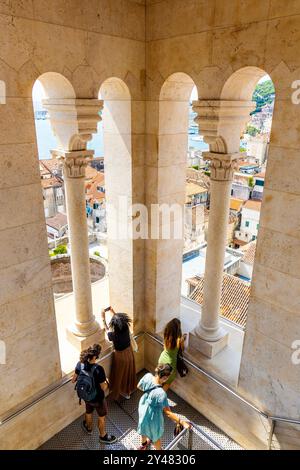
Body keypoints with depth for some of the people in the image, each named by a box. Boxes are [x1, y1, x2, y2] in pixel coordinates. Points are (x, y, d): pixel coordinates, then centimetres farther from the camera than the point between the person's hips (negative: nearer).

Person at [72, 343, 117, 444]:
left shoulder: (80, 364, -20)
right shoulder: (98, 369, -37)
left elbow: (73, 380, -5)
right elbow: (104, 387, -26)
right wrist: (106, 381, -6)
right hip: (97, 398, -5)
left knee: (88, 412, 34)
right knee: (101, 417, 24)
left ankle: (88, 428, 62)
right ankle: (103, 436, 47)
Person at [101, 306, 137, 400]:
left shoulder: (114, 335, -34)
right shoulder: (126, 327, -22)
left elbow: (107, 329, -12)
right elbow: (119, 319, -2)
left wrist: (103, 317, -7)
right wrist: (113, 311, 6)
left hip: (120, 356, -5)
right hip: (129, 352, 5)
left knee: (120, 374, 22)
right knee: (129, 371, 28)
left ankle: (124, 392, 43)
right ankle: (130, 388, 51)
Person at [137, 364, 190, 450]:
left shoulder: (148, 376, -26)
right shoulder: (161, 393, -42)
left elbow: (139, 386, -5)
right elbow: (168, 413, -31)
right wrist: (182, 422, -24)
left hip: (143, 407, 7)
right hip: (153, 416, -7)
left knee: (144, 426, 37)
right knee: (156, 436, 25)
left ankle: (144, 444, 66)